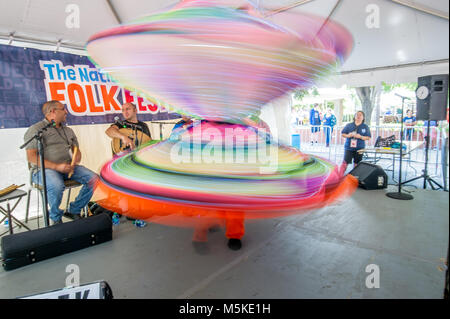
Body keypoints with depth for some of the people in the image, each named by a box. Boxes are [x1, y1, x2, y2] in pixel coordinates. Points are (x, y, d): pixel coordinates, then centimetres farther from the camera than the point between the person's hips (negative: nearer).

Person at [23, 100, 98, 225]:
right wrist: (56, 167, -20)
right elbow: (31, 157, -10)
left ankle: (74, 211, -1)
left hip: (68, 167, 6)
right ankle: (56, 218, -8)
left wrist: (74, 163, -6)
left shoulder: (68, 130, 21)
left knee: (93, 178, -17)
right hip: (45, 168, -6)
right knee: (57, 186, -38)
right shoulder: (36, 129, 0)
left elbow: (77, 151, 19)